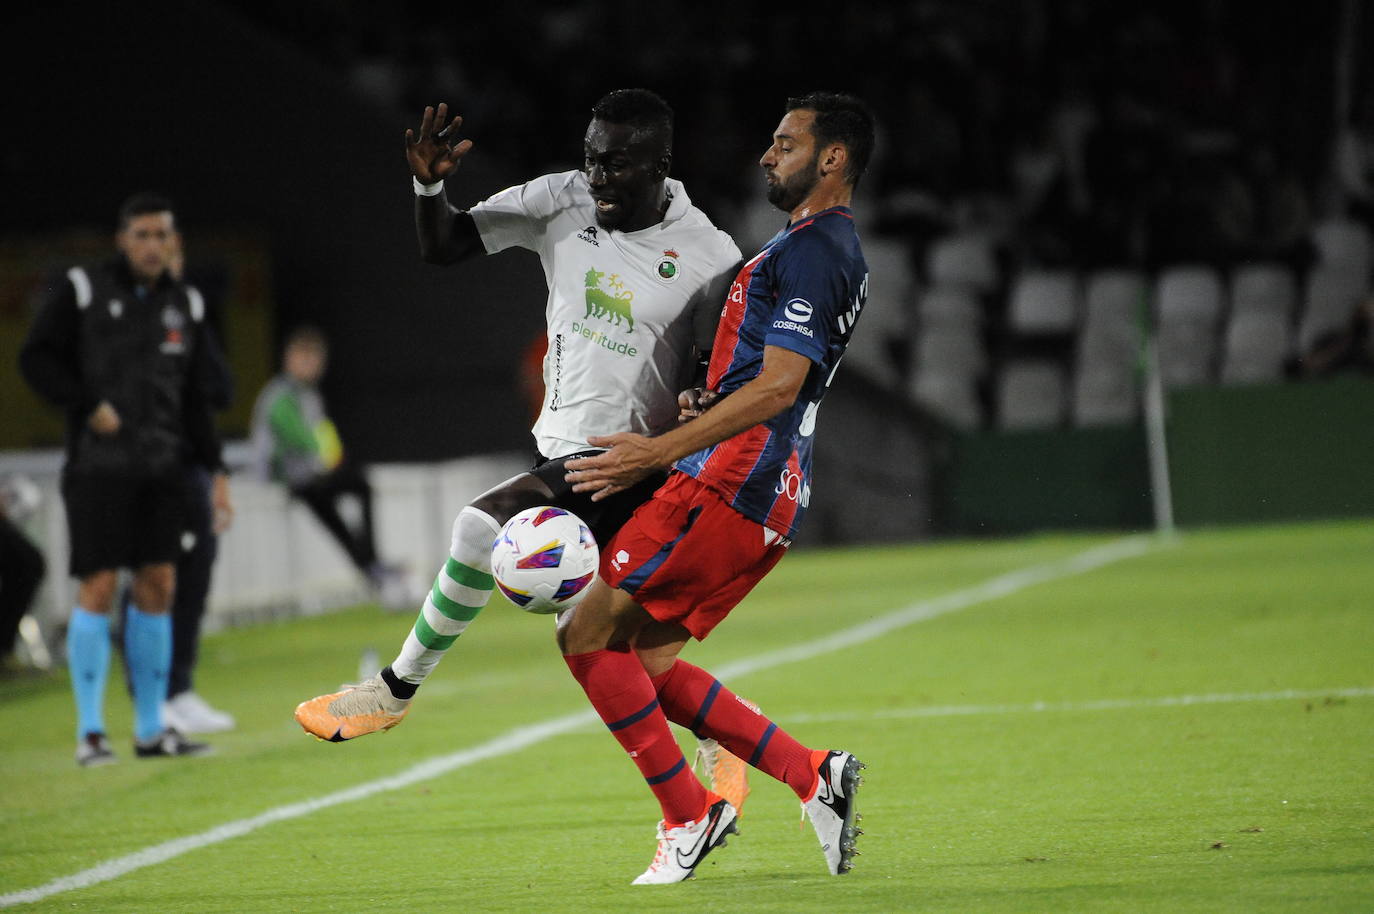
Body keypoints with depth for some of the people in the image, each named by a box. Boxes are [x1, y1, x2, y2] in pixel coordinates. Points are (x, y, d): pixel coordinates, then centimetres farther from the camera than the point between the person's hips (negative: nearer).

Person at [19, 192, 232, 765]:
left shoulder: (185, 305, 12)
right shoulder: (81, 291, -3)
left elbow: (195, 397, 16)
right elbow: (36, 359, -3)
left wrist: (215, 470, 10)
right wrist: (89, 407, -13)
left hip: (160, 468, 5)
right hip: (98, 465, -5)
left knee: (158, 586, 3)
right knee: (98, 587, -8)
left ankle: (151, 729, 10)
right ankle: (90, 732, -2)